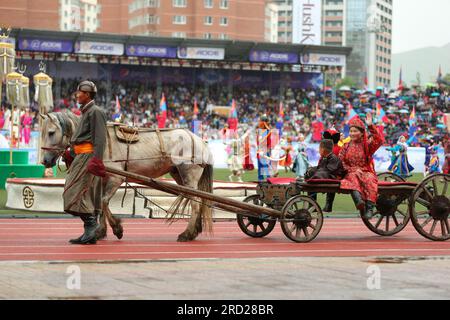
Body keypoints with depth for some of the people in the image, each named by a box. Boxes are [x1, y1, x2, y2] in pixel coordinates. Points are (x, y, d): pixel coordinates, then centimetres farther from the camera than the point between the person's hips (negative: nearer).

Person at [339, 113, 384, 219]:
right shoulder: (346, 147, 15)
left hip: (367, 172, -1)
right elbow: (341, 162, 7)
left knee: (369, 181, -36)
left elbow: (379, 140, -13)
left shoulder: (367, 144, 8)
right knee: (353, 179, -35)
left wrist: (370, 126, -21)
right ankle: (359, 201, -62)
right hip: (351, 172, 1)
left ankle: (369, 207, -44)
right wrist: (353, 170, -9)